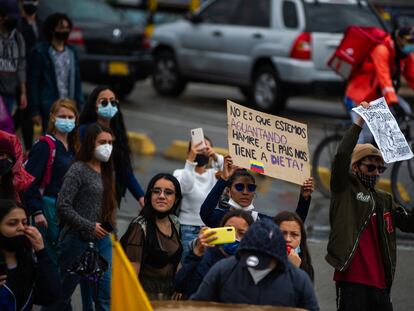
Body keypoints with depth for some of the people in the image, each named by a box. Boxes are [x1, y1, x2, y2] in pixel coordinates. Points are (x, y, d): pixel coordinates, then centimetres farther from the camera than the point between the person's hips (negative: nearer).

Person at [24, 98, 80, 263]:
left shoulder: (73, 148, 14)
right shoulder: (45, 146, -10)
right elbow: (30, 180, -15)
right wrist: (36, 211, -19)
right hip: (48, 208, -7)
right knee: (50, 255, -6)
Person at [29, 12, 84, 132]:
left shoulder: (72, 52, 13)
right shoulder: (40, 52, -1)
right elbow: (33, 83, -3)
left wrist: (80, 107, 8)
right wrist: (35, 111, -8)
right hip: (49, 108, -5)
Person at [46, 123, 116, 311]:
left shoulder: (105, 172, 10)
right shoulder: (78, 170, -10)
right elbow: (63, 206, -16)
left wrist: (109, 229, 6)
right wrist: (89, 227, -15)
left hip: (102, 239, 6)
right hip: (77, 239, -6)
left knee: (105, 295, 2)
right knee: (63, 293, 6)